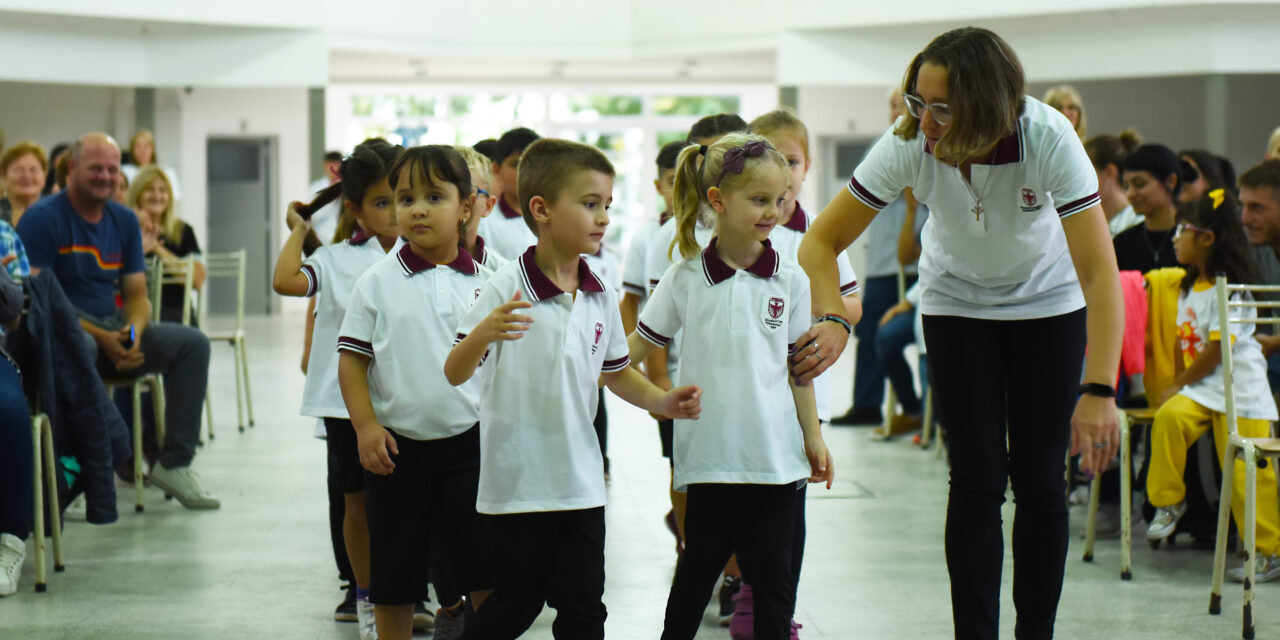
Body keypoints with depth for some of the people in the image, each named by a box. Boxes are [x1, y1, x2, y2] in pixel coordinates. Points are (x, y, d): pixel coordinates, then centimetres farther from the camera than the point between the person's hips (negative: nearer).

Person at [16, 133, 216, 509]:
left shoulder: (125, 221, 12)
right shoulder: (43, 218, -9)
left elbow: (137, 294, 12)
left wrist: (134, 331, -14)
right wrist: (100, 337, -24)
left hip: (114, 326, 7)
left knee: (193, 344, -9)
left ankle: (174, 462, -7)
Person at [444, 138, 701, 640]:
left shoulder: (602, 299, 5)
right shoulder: (506, 289, -13)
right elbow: (455, 373, -16)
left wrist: (661, 401, 1)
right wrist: (484, 333, -35)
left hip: (582, 481, 5)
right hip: (517, 481, -5)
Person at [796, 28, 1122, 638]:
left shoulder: (1048, 138, -33)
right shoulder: (909, 143, -28)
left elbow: (1099, 271, -35)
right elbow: (821, 240, -20)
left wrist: (1099, 390, -43)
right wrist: (832, 320, -39)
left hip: (1047, 304, -1)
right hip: (957, 304, 1)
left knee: (1041, 481, -3)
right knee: (977, 481, -7)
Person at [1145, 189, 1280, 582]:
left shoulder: (1231, 289, -13)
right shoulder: (1191, 287, 15)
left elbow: (1217, 351, -15)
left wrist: (1181, 384, -7)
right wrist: (1178, 386, 5)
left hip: (1240, 391, -7)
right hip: (1200, 387, 7)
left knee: (1244, 475, -8)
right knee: (1170, 417, -24)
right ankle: (1169, 502, -12)